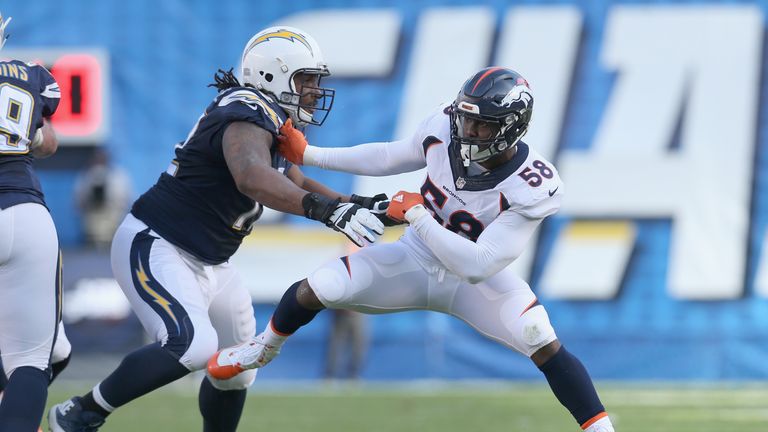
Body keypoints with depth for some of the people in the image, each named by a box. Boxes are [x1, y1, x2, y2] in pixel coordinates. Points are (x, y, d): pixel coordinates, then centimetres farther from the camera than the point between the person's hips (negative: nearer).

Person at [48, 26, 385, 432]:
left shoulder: (274, 122, 10)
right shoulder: (249, 116, -22)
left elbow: (293, 183, 26)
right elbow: (252, 179, -42)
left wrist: (350, 204, 10)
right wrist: (329, 211, -49)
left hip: (208, 262, 11)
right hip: (154, 246, -11)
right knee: (193, 345, -28)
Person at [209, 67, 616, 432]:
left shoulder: (531, 187, -32)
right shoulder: (445, 127, -20)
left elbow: (477, 266, -34)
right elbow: (391, 157, 3)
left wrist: (417, 215, -33)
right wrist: (307, 154, 3)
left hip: (476, 278, -3)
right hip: (415, 261, 3)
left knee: (544, 346, -26)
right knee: (313, 290, -12)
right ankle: (263, 349, 21)